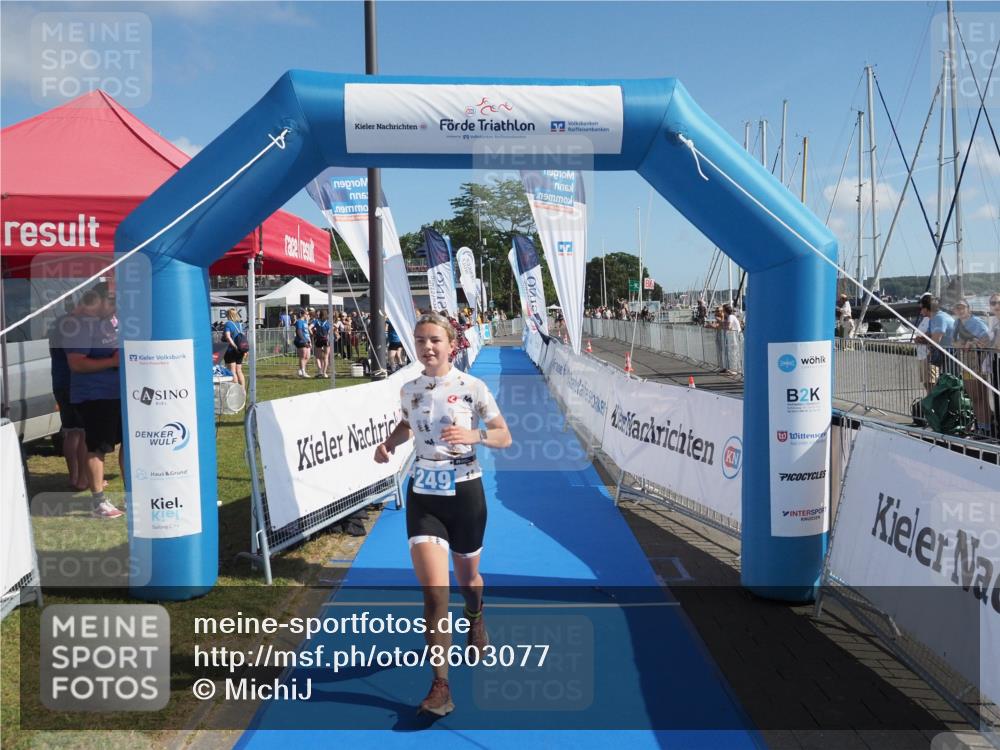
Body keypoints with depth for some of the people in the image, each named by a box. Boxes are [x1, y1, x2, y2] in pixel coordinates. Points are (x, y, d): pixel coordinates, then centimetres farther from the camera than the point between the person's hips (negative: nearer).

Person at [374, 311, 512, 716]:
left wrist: (473, 435, -24)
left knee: (467, 579, 19)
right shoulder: (408, 390, 0)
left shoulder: (472, 387, -10)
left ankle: (475, 619, 56)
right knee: (434, 592, -11)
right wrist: (388, 443, 1)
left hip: (464, 492, -1)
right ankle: (441, 685, -1)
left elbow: (504, 437, -5)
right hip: (422, 495, 1)